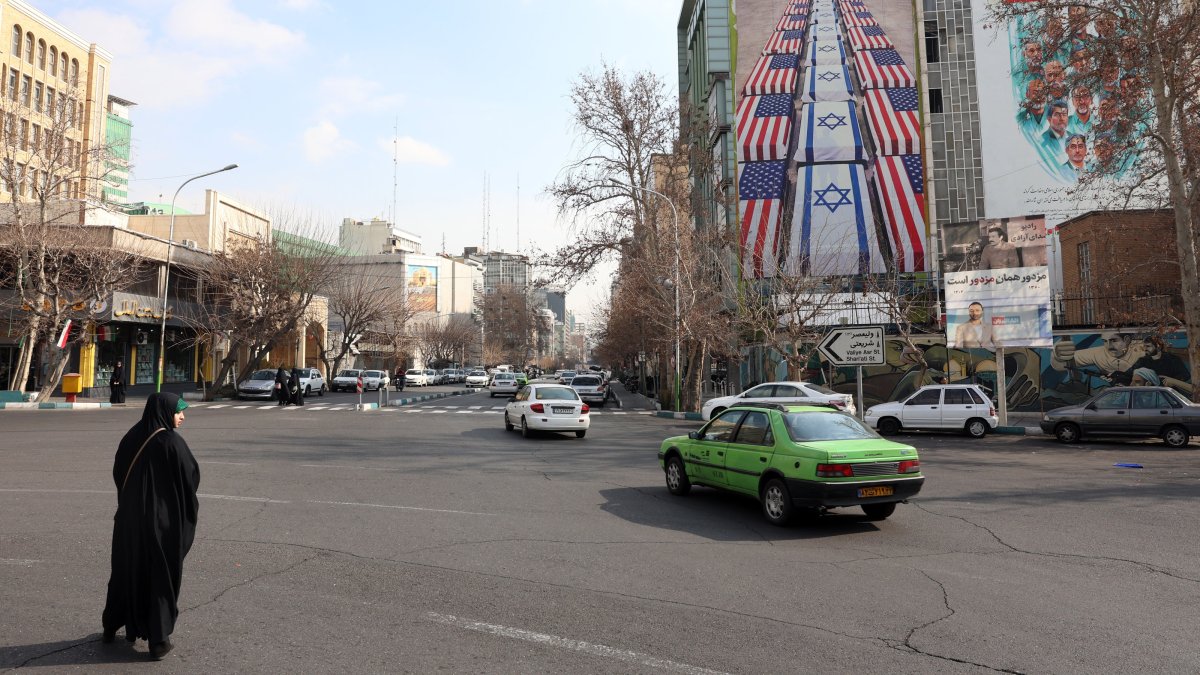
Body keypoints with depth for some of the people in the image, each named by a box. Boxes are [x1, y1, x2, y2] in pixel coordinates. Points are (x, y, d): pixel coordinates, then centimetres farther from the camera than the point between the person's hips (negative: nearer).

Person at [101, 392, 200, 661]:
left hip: (129, 515, 6)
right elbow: (192, 477, -14)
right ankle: (158, 640, 10)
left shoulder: (131, 437, 1)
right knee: (161, 576, 5)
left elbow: (118, 473, 10)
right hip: (163, 518, -6)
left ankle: (112, 627, 37)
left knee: (125, 571, 22)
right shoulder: (172, 442, -18)